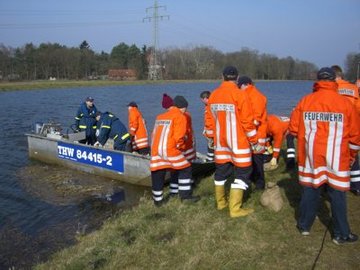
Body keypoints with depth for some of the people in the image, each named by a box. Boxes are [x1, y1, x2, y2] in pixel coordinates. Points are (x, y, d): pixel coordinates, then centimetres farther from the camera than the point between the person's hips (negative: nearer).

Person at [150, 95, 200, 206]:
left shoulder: (160, 116, 19)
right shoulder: (180, 117, -1)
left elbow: (154, 134, 18)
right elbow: (178, 137, -10)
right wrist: (181, 147, 7)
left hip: (155, 150, 6)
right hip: (170, 150, -6)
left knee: (157, 175, 13)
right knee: (185, 169, 11)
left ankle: (158, 200, 24)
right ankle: (185, 195, 11)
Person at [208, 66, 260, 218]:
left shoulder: (213, 95, 2)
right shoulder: (239, 94, -16)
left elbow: (211, 120, 8)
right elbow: (247, 121, -14)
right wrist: (254, 141, -2)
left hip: (220, 141, 6)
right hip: (238, 141, -6)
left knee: (221, 170, 18)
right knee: (242, 172, 3)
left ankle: (221, 202, 31)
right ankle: (235, 209, 2)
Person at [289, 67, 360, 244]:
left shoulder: (305, 101, -3)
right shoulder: (344, 103, -7)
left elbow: (293, 128, -1)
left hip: (310, 155, 2)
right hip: (336, 158, -2)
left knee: (310, 190, 14)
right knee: (337, 195, 8)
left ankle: (304, 226, 28)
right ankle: (341, 234, 20)